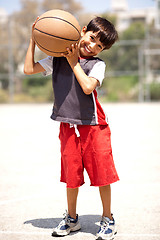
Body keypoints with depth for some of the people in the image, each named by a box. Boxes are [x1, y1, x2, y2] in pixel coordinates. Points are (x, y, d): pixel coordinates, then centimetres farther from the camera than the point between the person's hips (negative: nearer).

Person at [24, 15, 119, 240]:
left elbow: (87, 87, -19)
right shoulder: (58, 58, 8)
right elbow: (29, 69, 8)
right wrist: (34, 39, 4)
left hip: (94, 127, -2)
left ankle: (108, 220, 19)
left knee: (102, 174, 1)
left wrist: (73, 62, -12)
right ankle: (71, 219, 28)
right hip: (68, 127, 3)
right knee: (71, 175, 10)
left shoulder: (97, 64, -2)